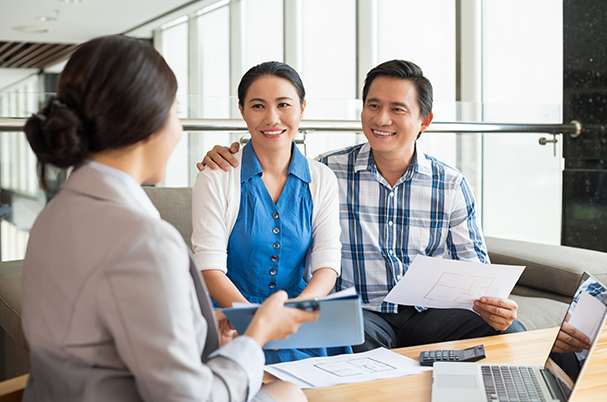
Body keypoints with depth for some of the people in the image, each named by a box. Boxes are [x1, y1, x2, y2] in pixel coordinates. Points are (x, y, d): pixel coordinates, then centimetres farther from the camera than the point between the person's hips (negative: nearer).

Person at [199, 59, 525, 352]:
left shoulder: (452, 186, 6)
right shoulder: (327, 171, 1)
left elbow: (473, 268, 8)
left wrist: (491, 304, -14)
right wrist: (226, 162, -9)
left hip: (428, 313, 3)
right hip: (358, 314, -3)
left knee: (511, 332, -21)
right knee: (360, 340, -37)